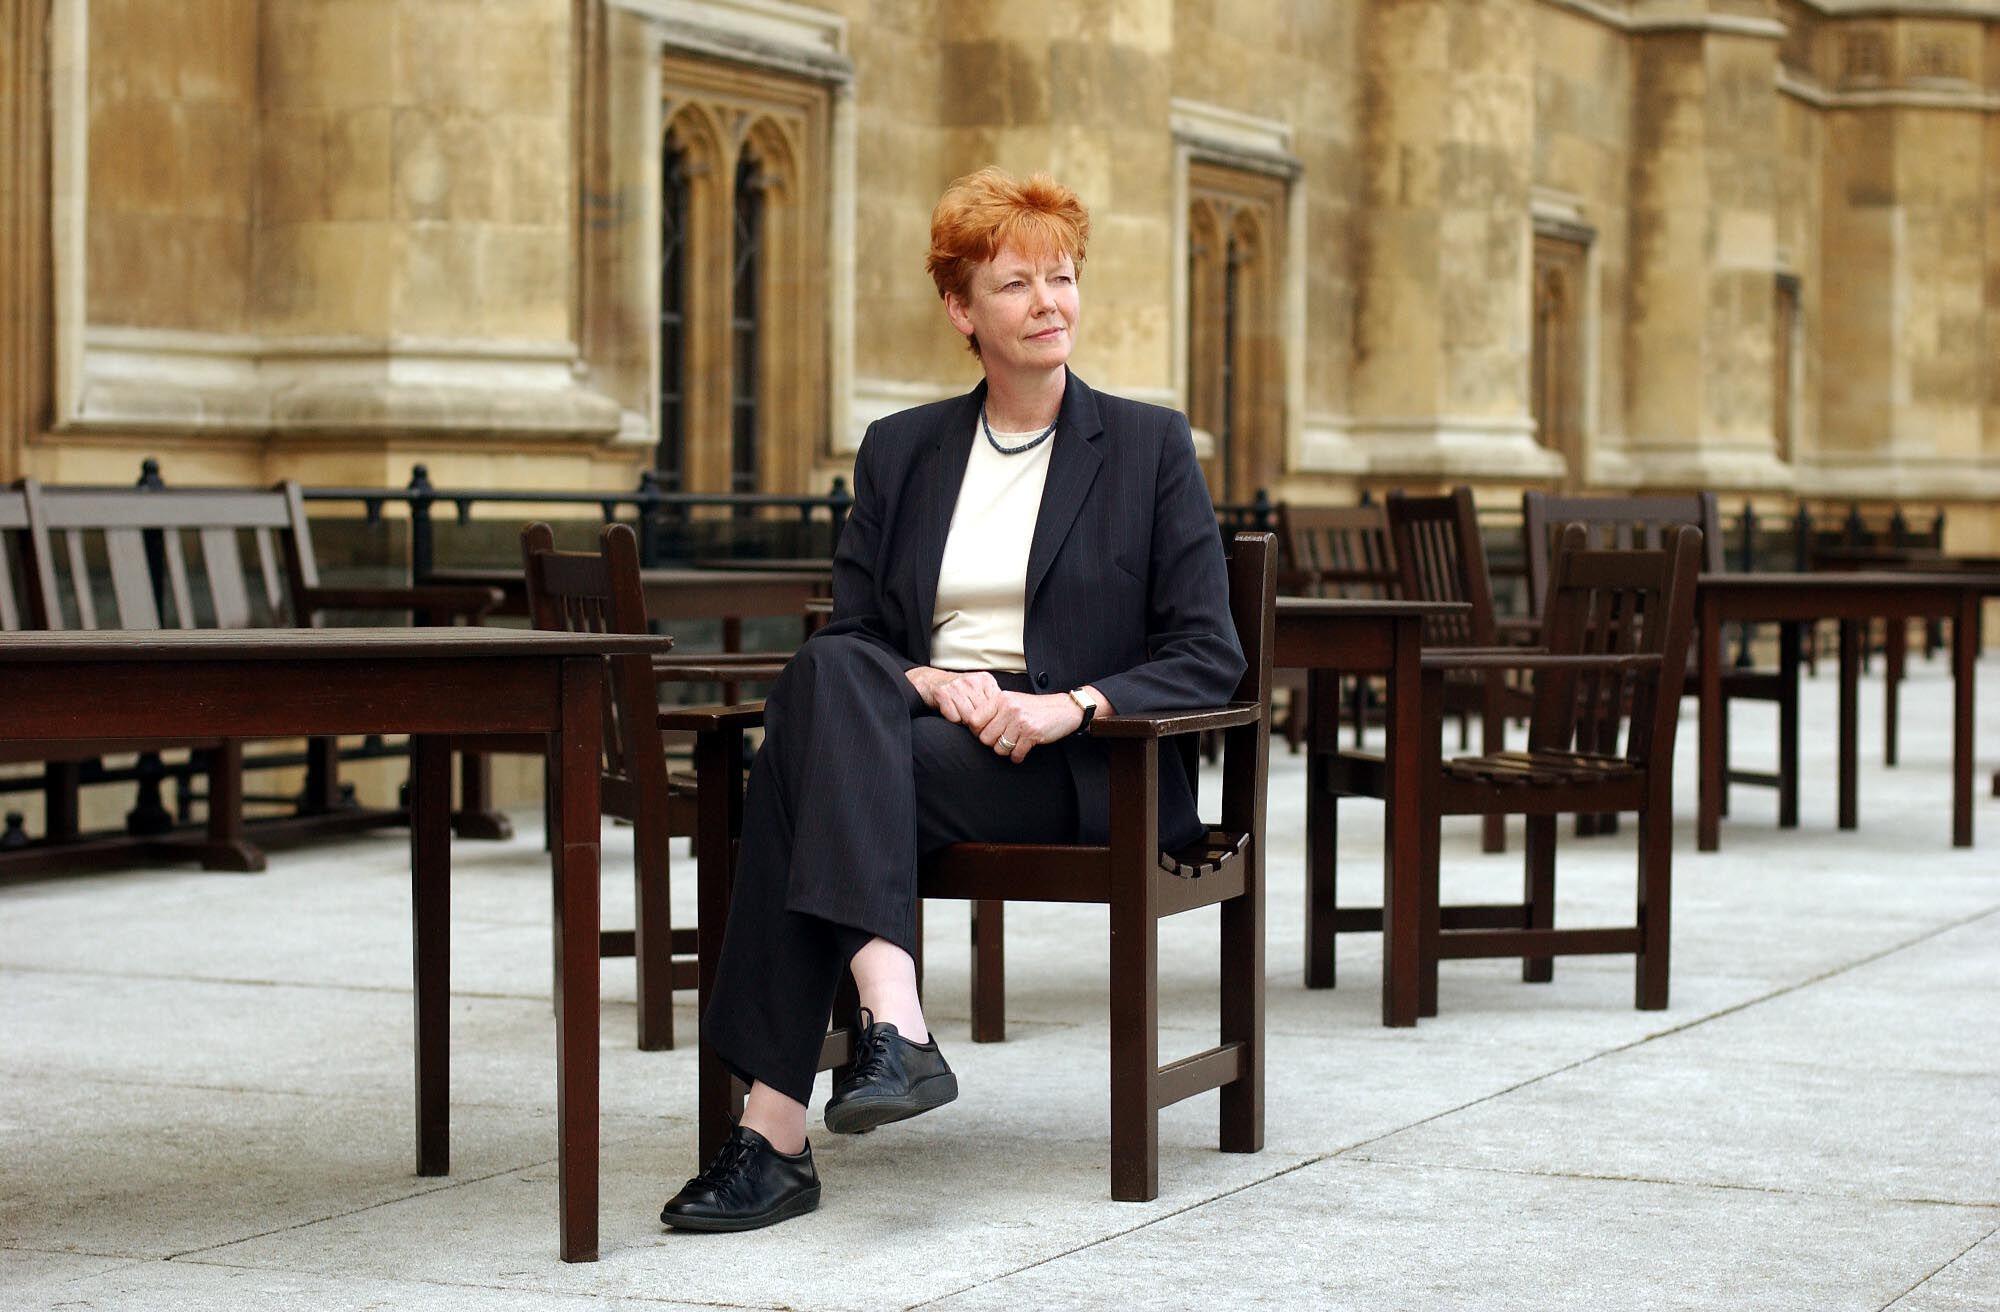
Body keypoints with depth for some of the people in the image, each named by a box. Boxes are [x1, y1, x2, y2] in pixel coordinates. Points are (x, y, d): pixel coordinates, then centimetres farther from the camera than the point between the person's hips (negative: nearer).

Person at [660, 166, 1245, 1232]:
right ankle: (894, 1025, -45)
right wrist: (922, 681, -11)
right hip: (921, 733, 3)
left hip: (1079, 772, -3)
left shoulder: (1148, 445, 9)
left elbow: (1209, 657, 2)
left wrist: (1072, 703, -16)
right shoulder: (900, 451, 18)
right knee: (827, 673, -34)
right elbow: (850, 634, 12)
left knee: (815, 768, -30)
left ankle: (775, 1129, -37)